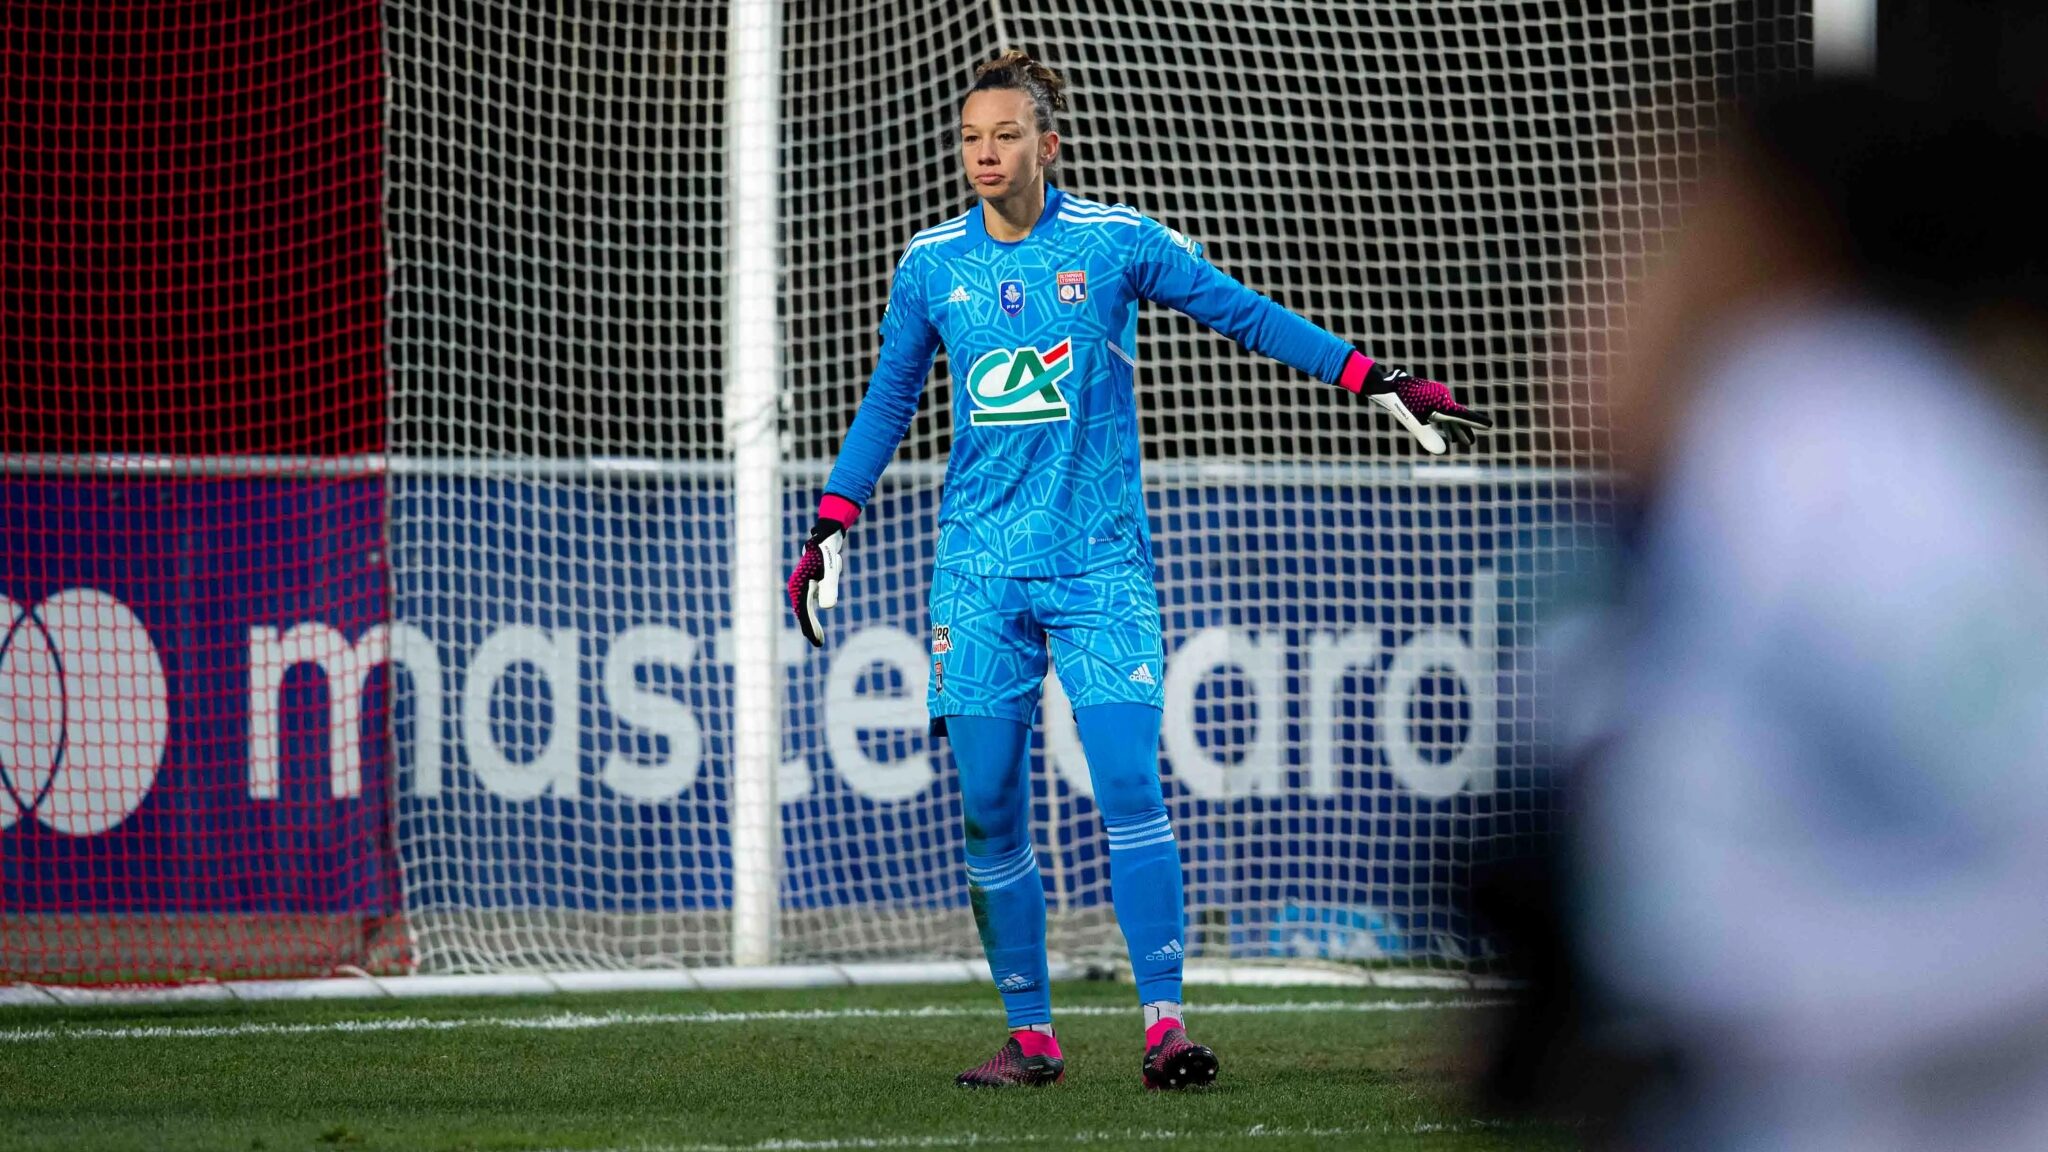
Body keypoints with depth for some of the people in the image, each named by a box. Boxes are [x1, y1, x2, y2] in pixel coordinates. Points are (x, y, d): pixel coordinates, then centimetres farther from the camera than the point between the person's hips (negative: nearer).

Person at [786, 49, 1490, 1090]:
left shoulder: (1115, 241, -1)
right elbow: (888, 400, 18)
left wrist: (1375, 382, 2)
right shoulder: (932, 262, 6)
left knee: (1130, 786, -14)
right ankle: (1029, 1034, 9)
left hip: (1100, 562, -2)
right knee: (988, 806, -1)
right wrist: (830, 528, 15)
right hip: (979, 565, 2)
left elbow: (1244, 313, 5)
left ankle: (1165, 1023, -13)